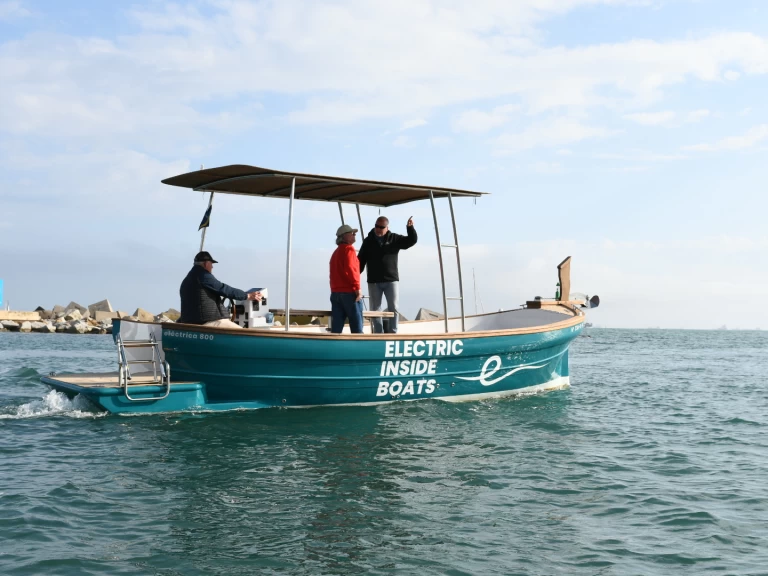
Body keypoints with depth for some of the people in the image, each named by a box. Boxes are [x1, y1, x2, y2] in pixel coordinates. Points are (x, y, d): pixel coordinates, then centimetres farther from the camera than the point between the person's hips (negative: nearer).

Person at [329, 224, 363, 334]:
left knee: (336, 327, 2)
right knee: (357, 327, -6)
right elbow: (350, 268, -19)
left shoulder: (336, 252, 23)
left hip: (335, 292, 8)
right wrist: (357, 287, -18)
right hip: (349, 292, -8)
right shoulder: (348, 249, -5)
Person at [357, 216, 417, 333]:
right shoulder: (368, 241, 5)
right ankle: (378, 335, 9)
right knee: (375, 309, 4)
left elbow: (412, 240, -3)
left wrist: (410, 227, -20)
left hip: (391, 280, -1)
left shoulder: (394, 239, 3)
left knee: (394, 308, -3)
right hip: (374, 281, 1)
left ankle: (392, 333, 3)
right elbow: (361, 260, 5)